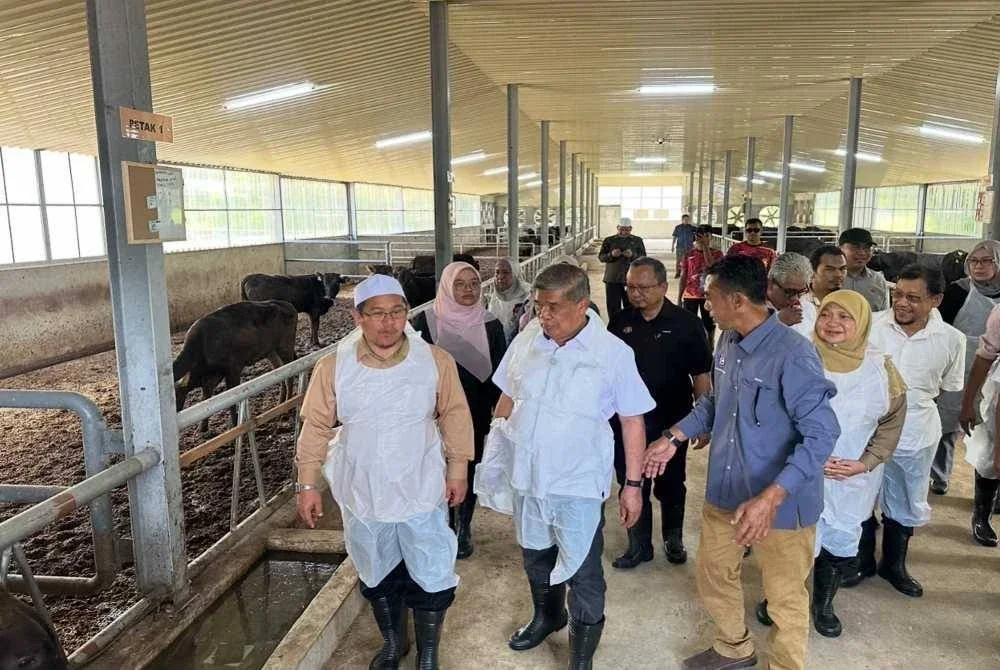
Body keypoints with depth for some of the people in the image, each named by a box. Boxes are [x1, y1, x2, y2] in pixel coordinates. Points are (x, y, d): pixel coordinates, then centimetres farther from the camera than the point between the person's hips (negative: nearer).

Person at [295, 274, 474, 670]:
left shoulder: (436, 361, -11)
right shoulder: (333, 367, -10)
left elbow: (454, 416, -3)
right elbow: (316, 427, -4)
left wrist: (457, 470, -2)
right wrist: (307, 484, -4)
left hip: (421, 493, -1)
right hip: (363, 495, 1)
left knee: (431, 576, 9)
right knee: (378, 576, 21)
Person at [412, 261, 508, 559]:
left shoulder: (490, 325, -4)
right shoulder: (426, 321, -9)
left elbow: (498, 372, 0)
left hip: (476, 414, 1)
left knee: (469, 470, 13)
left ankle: (464, 528, 33)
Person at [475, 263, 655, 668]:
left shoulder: (613, 353, -15)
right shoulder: (526, 339, -4)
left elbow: (632, 421, -8)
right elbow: (508, 399, 8)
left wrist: (633, 485, -7)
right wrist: (494, 456, 10)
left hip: (578, 483, -4)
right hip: (525, 476, 4)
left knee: (582, 572, 10)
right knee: (535, 555, 24)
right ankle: (546, 616, 52)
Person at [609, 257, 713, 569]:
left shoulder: (685, 323, -9)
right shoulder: (620, 322, -1)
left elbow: (701, 374, -5)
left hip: (672, 422, -2)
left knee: (671, 485, 16)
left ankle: (673, 538, 38)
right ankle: (639, 545, 28)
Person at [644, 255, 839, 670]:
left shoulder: (793, 354, -25)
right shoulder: (727, 342, -1)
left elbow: (822, 433, -28)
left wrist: (771, 498, -36)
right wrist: (674, 437, 9)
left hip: (781, 503, -7)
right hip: (725, 491, 8)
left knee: (784, 599, 13)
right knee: (712, 573, 24)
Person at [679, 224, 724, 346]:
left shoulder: (717, 254, -2)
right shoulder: (688, 255, 2)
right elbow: (683, 278, 5)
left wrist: (705, 247, -20)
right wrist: (679, 298, 2)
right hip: (690, 296, 1)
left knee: (709, 325, 8)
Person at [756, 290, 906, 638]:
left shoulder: (880, 368, -7)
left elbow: (892, 422, 3)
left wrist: (865, 463, -7)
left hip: (852, 479, 3)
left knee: (841, 542, 16)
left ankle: (823, 605, 41)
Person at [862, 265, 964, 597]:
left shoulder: (951, 340, -11)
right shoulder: (870, 324, -16)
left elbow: (948, 385, 5)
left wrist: (914, 402, -1)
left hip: (915, 435, 1)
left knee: (905, 504, 19)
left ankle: (893, 565, 42)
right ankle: (862, 560, 37)